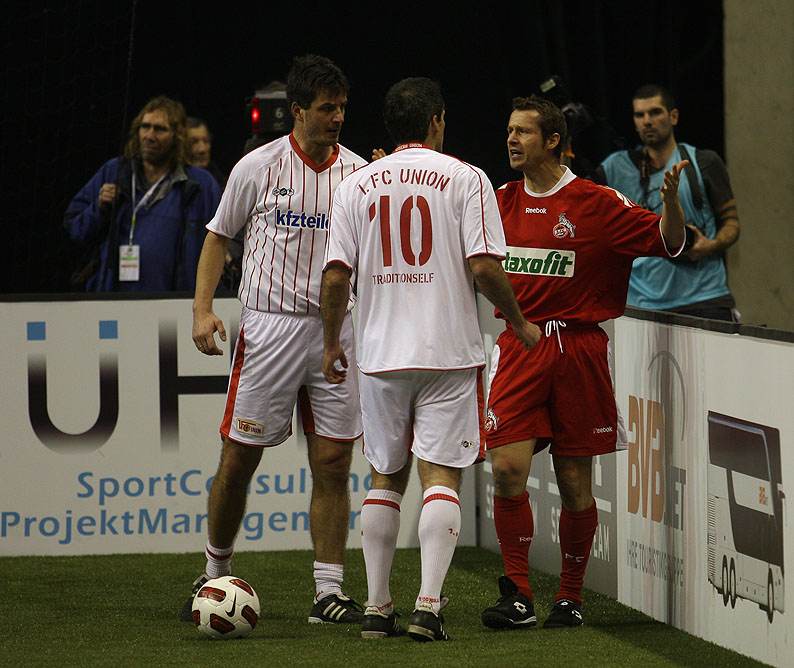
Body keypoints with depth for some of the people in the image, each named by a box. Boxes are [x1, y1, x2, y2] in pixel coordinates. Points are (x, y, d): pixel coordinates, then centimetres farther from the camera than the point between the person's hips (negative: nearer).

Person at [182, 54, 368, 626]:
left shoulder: (359, 173, 5)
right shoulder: (257, 167, -1)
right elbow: (219, 237, 8)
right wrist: (203, 309, -3)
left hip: (336, 330, 2)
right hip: (268, 326, -2)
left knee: (333, 462, -1)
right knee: (239, 458, 1)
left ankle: (330, 593, 2)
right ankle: (216, 572, 21)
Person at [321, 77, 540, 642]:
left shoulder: (356, 186, 5)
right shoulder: (465, 178, -3)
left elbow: (336, 276, 1)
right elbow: (484, 265, -11)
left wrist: (332, 344, 14)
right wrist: (520, 324, 3)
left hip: (381, 353, 3)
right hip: (450, 351, -3)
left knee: (386, 478, 13)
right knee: (441, 477, -2)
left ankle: (378, 609, 11)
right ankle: (429, 605, -14)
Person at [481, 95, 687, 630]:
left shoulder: (597, 202, -3)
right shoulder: (501, 202, 9)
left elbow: (668, 243, -1)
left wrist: (671, 200, -21)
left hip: (579, 349, -3)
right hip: (519, 346, 3)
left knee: (575, 482, 3)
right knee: (507, 469, -12)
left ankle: (570, 598, 18)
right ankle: (519, 598, -3)